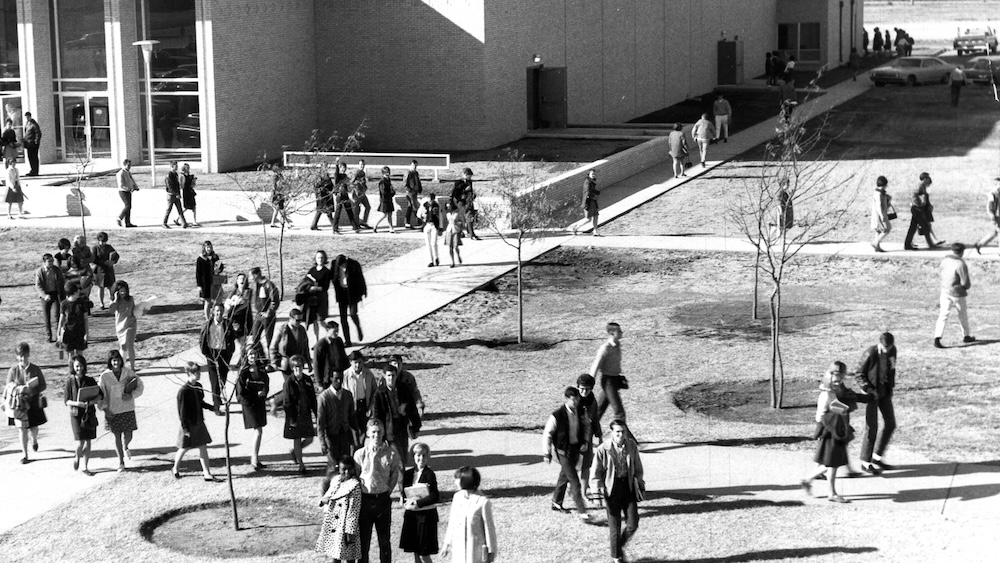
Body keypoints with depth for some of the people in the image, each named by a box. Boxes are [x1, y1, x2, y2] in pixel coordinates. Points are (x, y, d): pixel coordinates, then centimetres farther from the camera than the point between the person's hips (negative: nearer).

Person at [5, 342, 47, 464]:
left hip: (33, 403, 0)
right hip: (19, 404, 0)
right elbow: (8, 387, -3)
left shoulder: (35, 369, -6)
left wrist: (32, 391, -18)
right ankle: (24, 454, 13)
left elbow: (43, 385, -2)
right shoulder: (13, 370, -6)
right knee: (22, 429, 1)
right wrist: (21, 388, -20)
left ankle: (34, 440, 44)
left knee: (33, 427, 8)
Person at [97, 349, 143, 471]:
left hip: (128, 409, 1)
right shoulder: (104, 376, -10)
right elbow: (100, 394, -4)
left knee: (128, 436, 1)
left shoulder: (128, 372, -6)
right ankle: (121, 462, 23)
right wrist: (105, 408, -13)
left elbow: (140, 386, 2)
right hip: (113, 411, -1)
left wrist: (132, 395, -14)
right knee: (117, 436, 6)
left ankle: (125, 447, 39)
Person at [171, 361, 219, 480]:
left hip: (199, 423, 6)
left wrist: (212, 408, 11)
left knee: (203, 447, 5)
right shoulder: (183, 391, -20)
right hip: (189, 425, -6)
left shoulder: (198, 387, 2)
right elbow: (182, 411, -18)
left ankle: (207, 473, 8)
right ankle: (175, 468, 32)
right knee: (184, 447, 9)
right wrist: (185, 428, -18)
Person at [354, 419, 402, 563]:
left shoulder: (391, 454, -5)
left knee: (384, 538, 10)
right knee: (363, 538, 6)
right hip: (365, 499, -1)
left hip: (383, 499, 1)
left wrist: (388, 489, 1)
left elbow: (395, 475, 7)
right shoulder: (360, 454, -7)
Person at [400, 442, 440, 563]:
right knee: (416, 552, 13)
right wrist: (407, 502, -12)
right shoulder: (408, 474, 4)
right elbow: (403, 494, 8)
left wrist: (418, 503, -21)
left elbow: (435, 497, -18)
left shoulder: (429, 474, -12)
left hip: (426, 515, -5)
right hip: (411, 515, 5)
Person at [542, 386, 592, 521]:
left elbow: (586, 426, 16)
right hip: (563, 450, -6)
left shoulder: (581, 412, -5)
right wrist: (546, 453, -10)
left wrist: (585, 442, 3)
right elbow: (547, 434, -12)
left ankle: (556, 503, 40)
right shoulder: (557, 415, -21)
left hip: (576, 449, 6)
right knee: (574, 482, -10)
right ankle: (581, 511, -8)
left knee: (565, 477, 22)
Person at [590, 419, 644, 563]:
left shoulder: (632, 446, -3)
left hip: (629, 488, 3)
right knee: (615, 527, 4)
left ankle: (621, 545, 29)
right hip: (611, 490, -3)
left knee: (633, 524, -1)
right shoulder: (602, 450, -13)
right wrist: (598, 490, -16)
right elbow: (595, 474, -5)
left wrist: (641, 486, 13)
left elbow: (637, 468, 12)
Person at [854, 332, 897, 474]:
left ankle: (877, 457, 22)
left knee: (890, 424, 9)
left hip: (885, 392, 7)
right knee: (871, 427, -3)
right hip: (872, 393, -7)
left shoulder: (892, 351, -4)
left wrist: (891, 386, 7)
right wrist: (869, 390, -22)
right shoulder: (870, 354, -22)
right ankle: (866, 463, 8)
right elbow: (858, 374, -14)